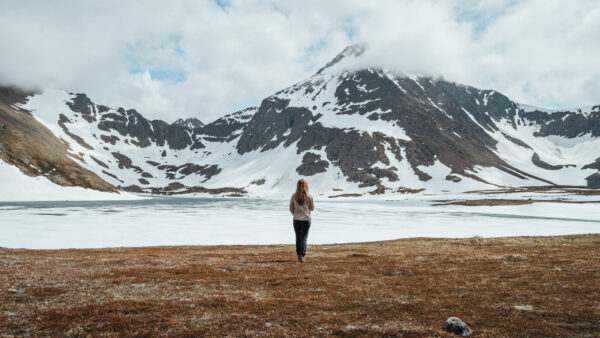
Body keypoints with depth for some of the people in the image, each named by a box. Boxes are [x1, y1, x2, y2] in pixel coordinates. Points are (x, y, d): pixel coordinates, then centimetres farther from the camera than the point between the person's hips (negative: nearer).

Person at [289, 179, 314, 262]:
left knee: (298, 238, 13)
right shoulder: (309, 197, -9)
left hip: (296, 220, 1)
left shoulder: (294, 196, -5)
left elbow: (291, 209, 0)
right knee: (304, 237, 4)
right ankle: (303, 255, -6)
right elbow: (312, 208, 1)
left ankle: (299, 255, 19)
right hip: (306, 219, -1)